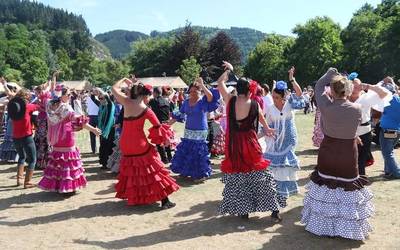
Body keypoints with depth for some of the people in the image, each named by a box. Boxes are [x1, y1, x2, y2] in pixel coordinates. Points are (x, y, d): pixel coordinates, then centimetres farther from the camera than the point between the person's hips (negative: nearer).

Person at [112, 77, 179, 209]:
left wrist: (124, 79, 26)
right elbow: (158, 127, -5)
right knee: (153, 171, 4)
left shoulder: (126, 102, -3)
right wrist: (165, 138, 10)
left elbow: (114, 88, 13)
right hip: (140, 145, -4)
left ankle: (133, 197, 32)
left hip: (125, 144, 5)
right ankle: (165, 201, 5)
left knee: (130, 171, 22)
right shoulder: (146, 110, -11)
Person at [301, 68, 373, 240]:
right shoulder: (356, 109, -15)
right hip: (348, 157, -1)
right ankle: (349, 226, 21)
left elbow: (319, 86, 2)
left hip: (327, 154, 1)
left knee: (325, 189, 14)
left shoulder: (326, 106, -15)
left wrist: (331, 73, 10)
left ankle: (323, 224, 26)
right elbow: (355, 129, 3)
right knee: (347, 187, 10)